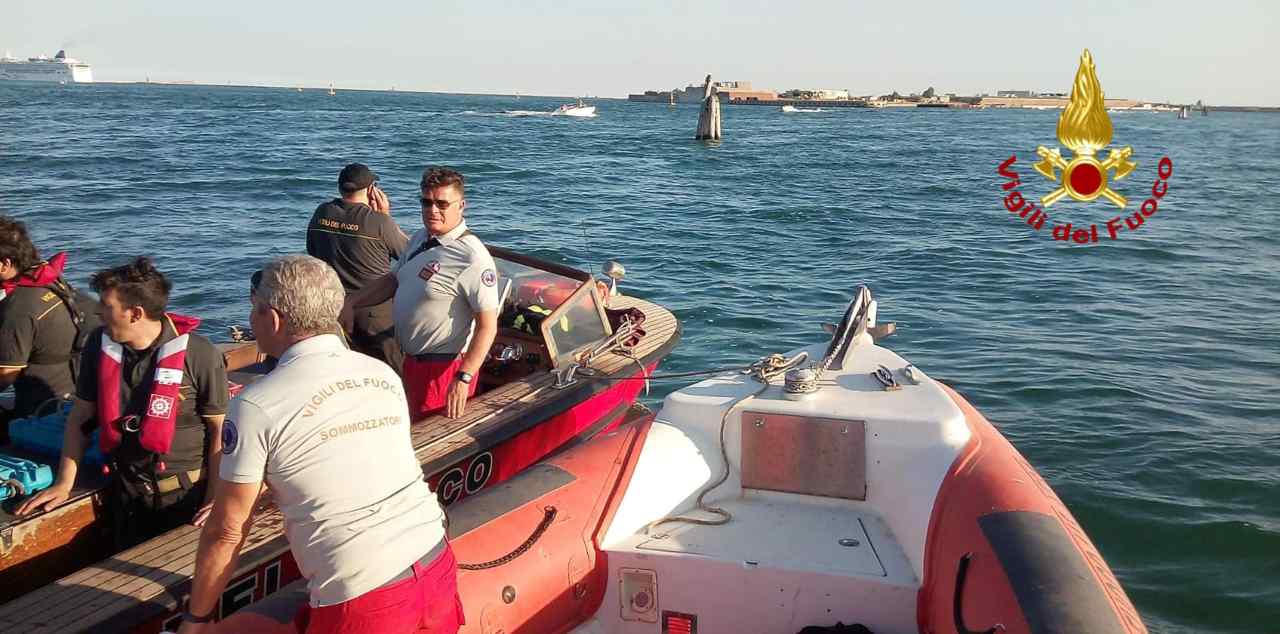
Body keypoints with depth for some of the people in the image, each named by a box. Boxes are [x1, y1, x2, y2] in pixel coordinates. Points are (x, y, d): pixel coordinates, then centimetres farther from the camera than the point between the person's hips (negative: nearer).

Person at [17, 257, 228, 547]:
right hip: (126, 493, 5)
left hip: (187, 494, -4)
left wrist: (215, 500, -15)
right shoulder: (99, 345, -3)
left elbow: (220, 428, -12)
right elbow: (80, 417, 7)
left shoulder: (199, 355, -17)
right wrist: (64, 484, 3)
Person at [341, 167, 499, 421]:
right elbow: (392, 279, 15)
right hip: (411, 360, 9)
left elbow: (488, 325, -27)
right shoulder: (420, 238, 4)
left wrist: (464, 378, -32)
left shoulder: (472, 258, -25)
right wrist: (350, 303, 2)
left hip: (441, 368, -9)